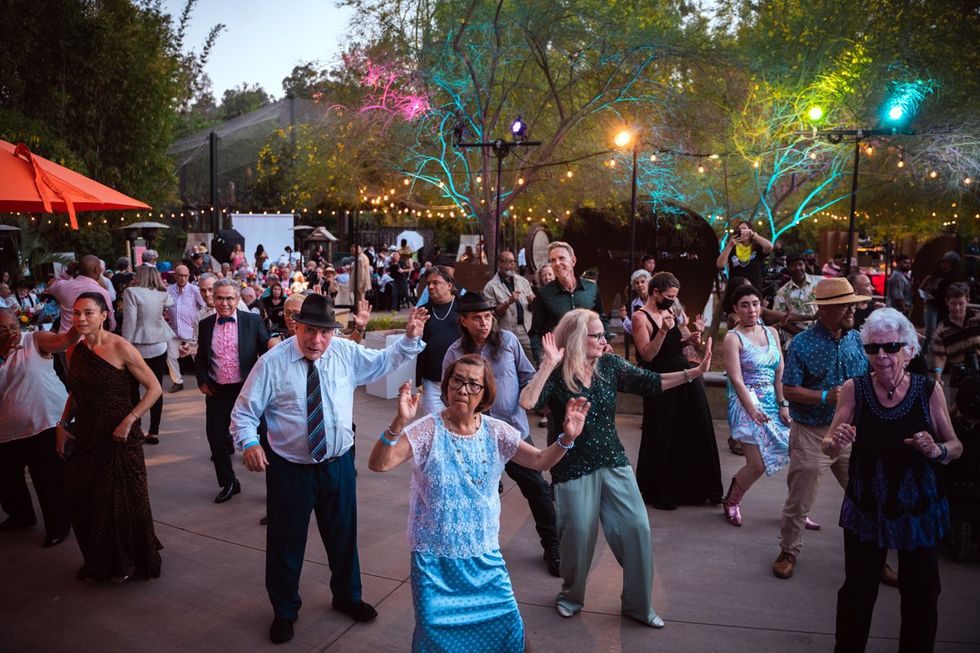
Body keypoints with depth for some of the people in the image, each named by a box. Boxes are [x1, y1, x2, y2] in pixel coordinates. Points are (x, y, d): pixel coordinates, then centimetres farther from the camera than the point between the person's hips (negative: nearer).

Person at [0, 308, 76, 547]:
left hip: (46, 423, -6)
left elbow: (64, 340, -30)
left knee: (50, 480, 2)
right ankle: (21, 516, 47)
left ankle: (58, 526, 21)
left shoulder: (35, 340, -9)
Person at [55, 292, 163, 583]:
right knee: (84, 501, 12)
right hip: (84, 438, 5)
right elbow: (75, 393, 17)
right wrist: (63, 424, 5)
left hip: (118, 438, -5)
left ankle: (127, 562, 29)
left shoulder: (120, 348, -14)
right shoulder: (74, 351, 3)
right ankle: (98, 562, 35)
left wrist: (129, 420, -18)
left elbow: (154, 388, -12)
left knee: (123, 501, 6)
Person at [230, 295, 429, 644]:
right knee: (286, 540, 12)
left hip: (338, 463, 4)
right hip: (289, 468, -3)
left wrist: (410, 339, -5)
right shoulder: (272, 363, -14)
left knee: (343, 533, 20)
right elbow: (244, 412, -8)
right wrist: (249, 443, -26)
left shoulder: (346, 352, -4)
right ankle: (284, 611, 38)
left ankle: (347, 596, 46)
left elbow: (383, 362, 10)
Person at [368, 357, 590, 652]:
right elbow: (378, 464, -25)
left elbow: (540, 461, 1)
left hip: (485, 555, 3)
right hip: (435, 557, -3)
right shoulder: (427, 430, -16)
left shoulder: (495, 432, -5)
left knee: (507, 626, 12)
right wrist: (399, 423, -43)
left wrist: (567, 437, -18)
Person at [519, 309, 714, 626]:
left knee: (637, 527, 3)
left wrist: (694, 372, -13)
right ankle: (571, 596, 36)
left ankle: (638, 604, 24)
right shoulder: (555, 375, -13)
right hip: (573, 468, -4)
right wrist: (549, 365, -33)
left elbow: (650, 382, -4)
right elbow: (527, 402, -29)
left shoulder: (610, 365, 0)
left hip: (613, 462, 4)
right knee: (578, 534, 7)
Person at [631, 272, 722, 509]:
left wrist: (690, 339, 1)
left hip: (686, 377, 7)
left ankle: (691, 488, 27)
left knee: (693, 434, 12)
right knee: (662, 440, 4)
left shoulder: (670, 311, 8)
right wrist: (662, 331, -29)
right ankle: (660, 494, 21)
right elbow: (647, 355, -19)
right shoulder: (640, 317, -13)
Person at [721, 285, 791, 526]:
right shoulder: (733, 338, -6)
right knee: (758, 465, -8)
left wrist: (783, 404, -3)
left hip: (773, 402, 6)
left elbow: (780, 372, 6)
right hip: (746, 403, -6)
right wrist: (752, 409, -23)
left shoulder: (771, 333, 10)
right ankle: (731, 502, 19)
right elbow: (736, 379, -14)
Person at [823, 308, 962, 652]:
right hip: (866, 509, 0)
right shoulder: (854, 389, -9)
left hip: (920, 511, 1)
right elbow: (827, 447, -6)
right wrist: (836, 442, -29)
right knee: (857, 591, 9)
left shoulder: (928, 390, -8)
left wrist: (937, 451, -21)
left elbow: (956, 446, 1)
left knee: (921, 595, 15)